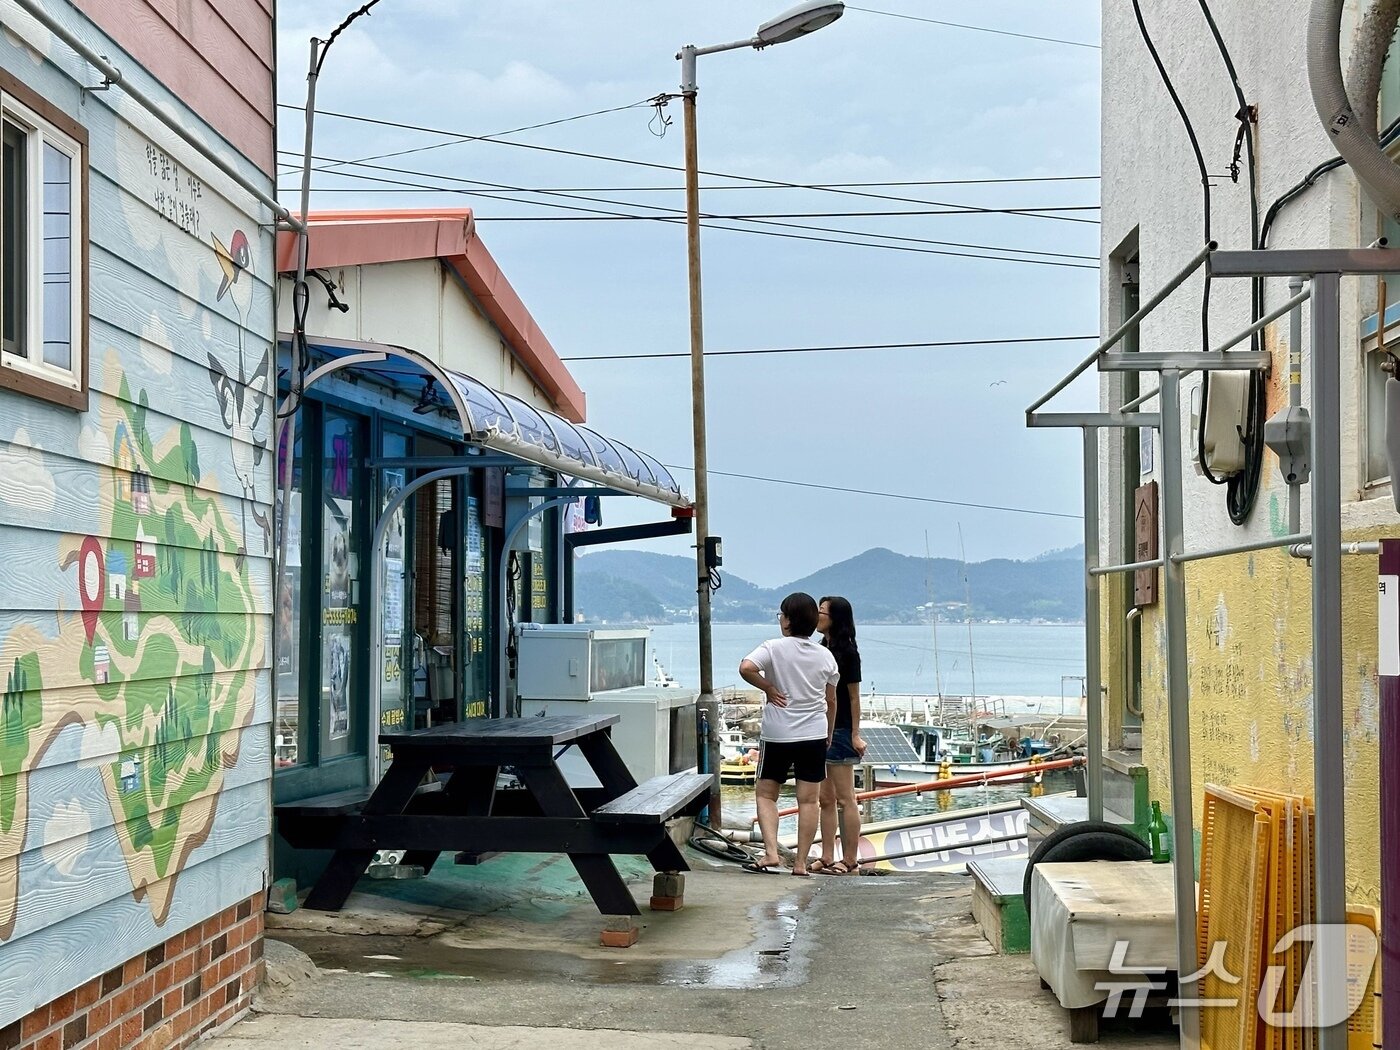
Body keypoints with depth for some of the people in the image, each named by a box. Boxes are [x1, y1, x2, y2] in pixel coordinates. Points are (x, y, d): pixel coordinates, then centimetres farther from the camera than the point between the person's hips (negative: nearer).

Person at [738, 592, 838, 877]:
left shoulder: (775, 648, -8)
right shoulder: (826, 656, 5)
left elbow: (746, 668, -27)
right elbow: (831, 700, 12)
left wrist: (768, 688, -11)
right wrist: (829, 734, 23)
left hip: (777, 735, -3)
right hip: (814, 735, 3)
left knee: (766, 793, 9)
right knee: (808, 800, 5)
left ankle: (770, 853, -6)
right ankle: (801, 862, 5)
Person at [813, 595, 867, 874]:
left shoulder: (847, 652, -10)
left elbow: (854, 697, -10)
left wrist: (855, 734, -12)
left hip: (839, 731, -8)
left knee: (845, 799, -3)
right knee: (825, 798, 11)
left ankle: (850, 861, 1)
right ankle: (827, 858, 15)